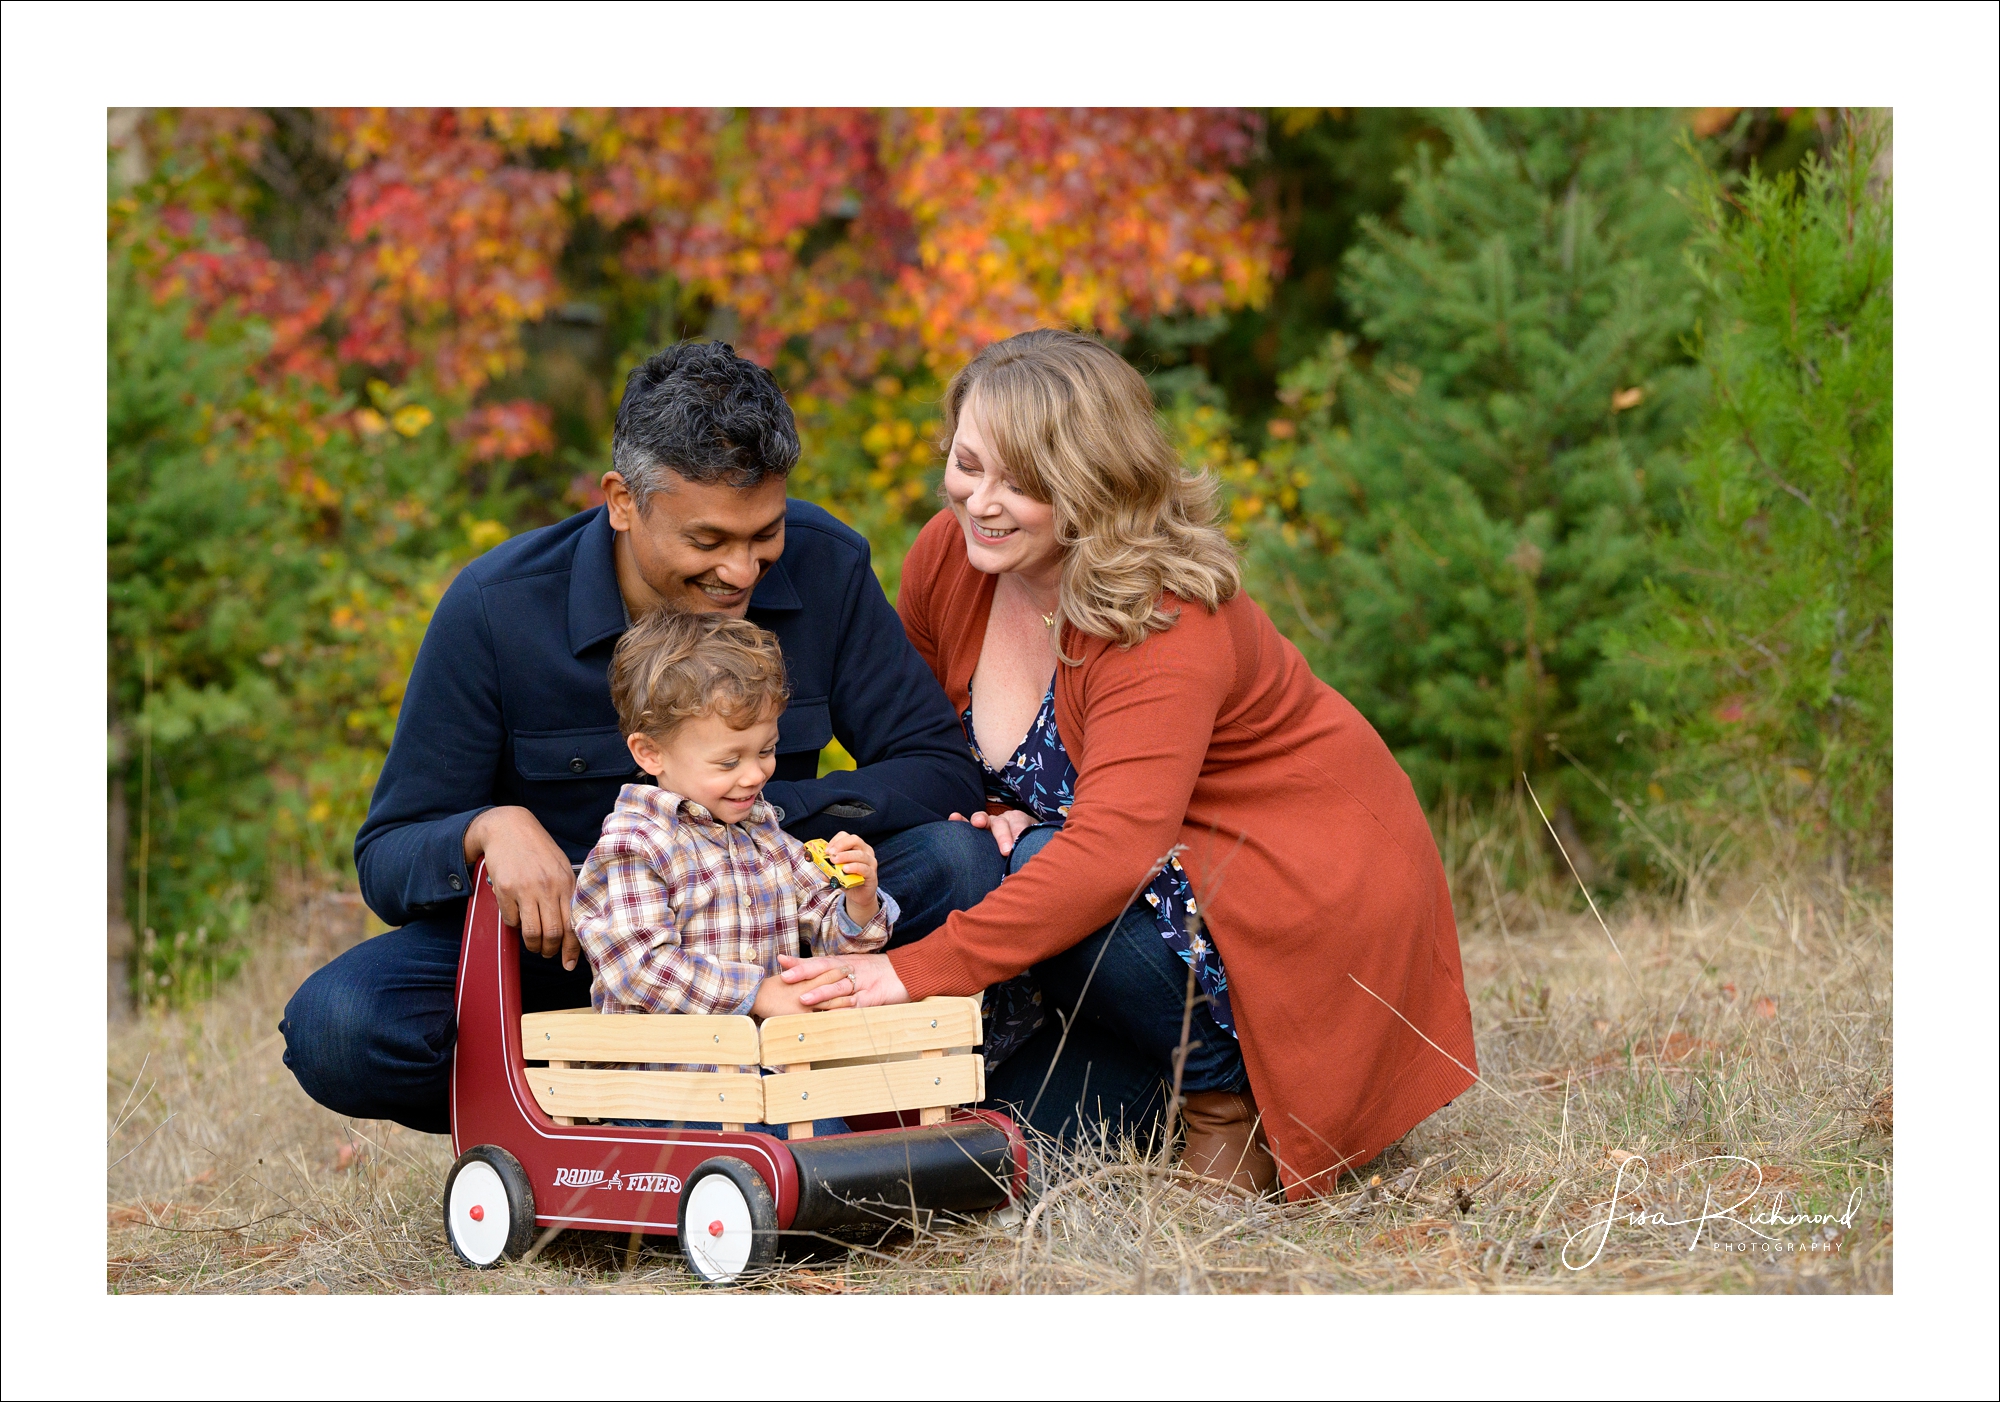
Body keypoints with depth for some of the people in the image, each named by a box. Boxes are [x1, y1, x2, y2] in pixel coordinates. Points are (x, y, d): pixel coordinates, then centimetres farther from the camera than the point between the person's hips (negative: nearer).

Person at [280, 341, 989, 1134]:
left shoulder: (822, 566, -11)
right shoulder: (494, 610, -17)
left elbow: (940, 767, -11)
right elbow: (386, 861, -13)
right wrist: (491, 829, -37)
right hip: (554, 943, -1)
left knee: (958, 865, -25)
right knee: (337, 1029, -29)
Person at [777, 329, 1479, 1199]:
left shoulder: (1167, 622, -29)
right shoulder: (948, 557, -7)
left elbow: (1113, 852, -41)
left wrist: (915, 970, -47)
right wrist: (1007, 811, -12)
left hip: (1317, 898, -7)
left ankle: (1229, 1089, -6)